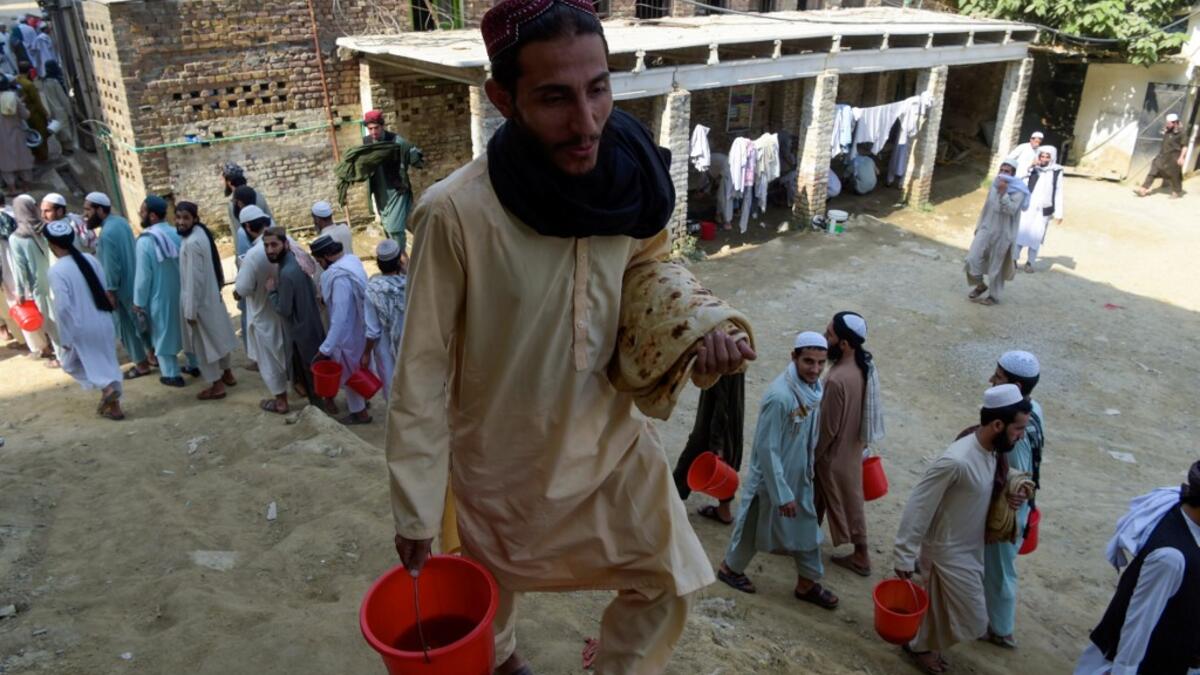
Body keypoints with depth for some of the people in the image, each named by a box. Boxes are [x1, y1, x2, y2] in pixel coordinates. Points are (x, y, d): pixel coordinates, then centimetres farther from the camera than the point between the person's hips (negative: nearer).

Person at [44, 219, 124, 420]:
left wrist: (65, 337, -10)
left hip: (82, 328, -5)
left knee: (71, 363, 17)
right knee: (108, 363, 15)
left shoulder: (57, 270, -16)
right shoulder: (90, 259, 1)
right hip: (103, 322, 5)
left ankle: (106, 387, -3)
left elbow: (62, 307, -18)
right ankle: (114, 407, 20)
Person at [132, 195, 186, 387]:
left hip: (160, 296, -5)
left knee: (163, 334, 8)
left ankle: (172, 375, 16)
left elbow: (143, 276, -18)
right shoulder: (176, 234, -4)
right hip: (181, 292, 6)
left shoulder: (145, 241, -21)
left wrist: (138, 302, -7)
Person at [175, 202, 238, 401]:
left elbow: (194, 279, -25)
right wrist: (220, 284, 21)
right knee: (218, 335, 20)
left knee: (204, 342, 3)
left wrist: (190, 310, -20)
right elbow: (215, 265, 12)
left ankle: (216, 385, 13)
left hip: (200, 300, -9)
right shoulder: (201, 232, 2)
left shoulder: (191, 243, -26)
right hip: (212, 295, 9)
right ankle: (227, 374, 35)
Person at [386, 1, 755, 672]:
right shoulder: (456, 213, -29)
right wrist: (416, 511, -14)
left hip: (611, 434, 3)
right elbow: (422, 371, -20)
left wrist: (698, 323, -16)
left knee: (670, 582, 11)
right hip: (503, 455, -2)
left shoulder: (630, 179, -15)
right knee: (496, 587, 25)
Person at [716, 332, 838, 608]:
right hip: (772, 477, -7)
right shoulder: (780, 396, -32)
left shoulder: (813, 388, -6)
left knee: (807, 527, 19)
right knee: (754, 526, 14)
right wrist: (782, 494, -23)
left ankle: (807, 583, 38)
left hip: (801, 475, 8)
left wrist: (809, 469, 18)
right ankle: (729, 567, 39)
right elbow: (767, 449, -27)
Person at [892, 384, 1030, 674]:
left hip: (971, 547, 8)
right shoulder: (956, 461, -33)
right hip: (949, 552, -8)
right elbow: (918, 507, -28)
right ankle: (919, 645, 29)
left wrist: (1006, 497, -5)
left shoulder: (989, 451, -5)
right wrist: (904, 556, -23)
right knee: (971, 619, 6)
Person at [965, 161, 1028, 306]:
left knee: (995, 267, 2)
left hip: (1002, 234, -5)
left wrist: (1003, 193, -31)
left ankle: (993, 295, 19)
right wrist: (979, 227, 18)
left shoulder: (1018, 191, -11)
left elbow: (1011, 210, -26)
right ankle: (981, 284, 15)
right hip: (986, 229, 5)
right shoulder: (994, 186, 8)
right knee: (973, 258, -9)